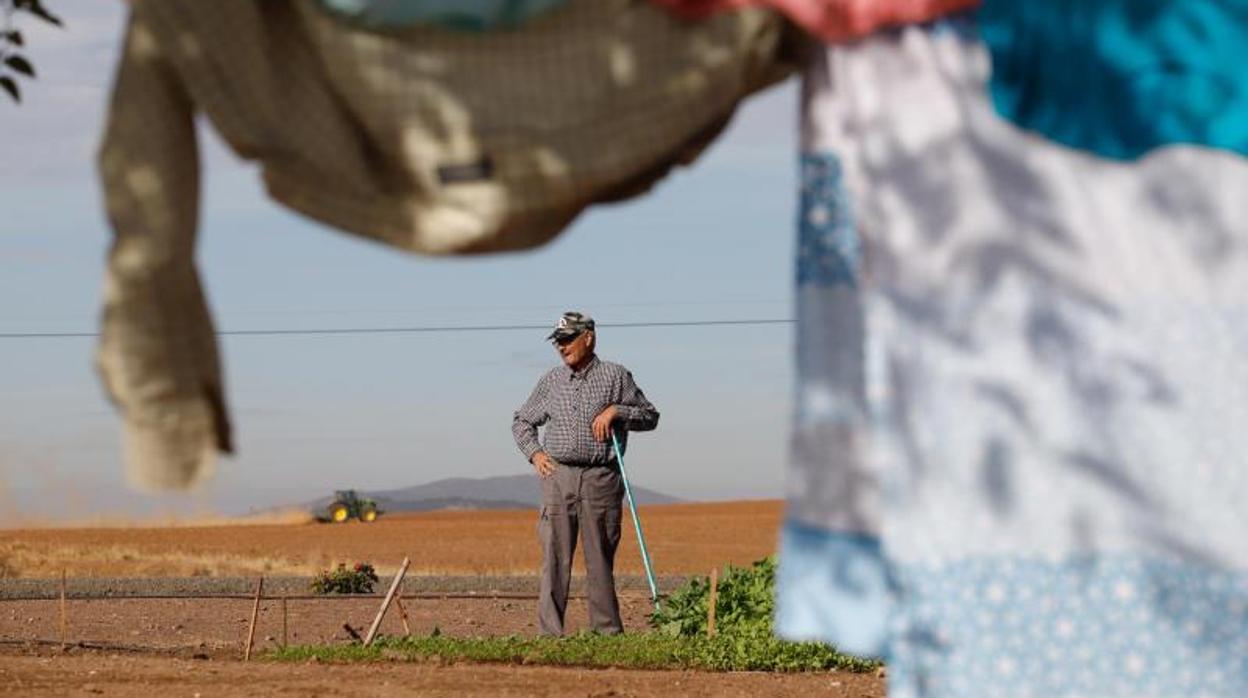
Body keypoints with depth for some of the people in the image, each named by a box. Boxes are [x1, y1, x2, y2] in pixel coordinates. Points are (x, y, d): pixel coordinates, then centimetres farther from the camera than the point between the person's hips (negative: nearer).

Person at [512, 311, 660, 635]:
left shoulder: (616, 376, 7)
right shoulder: (551, 380, 14)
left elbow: (650, 416, 9)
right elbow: (521, 421, 25)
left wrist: (616, 412, -7)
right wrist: (535, 453, 8)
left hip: (601, 478, -2)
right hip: (558, 475, 2)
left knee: (601, 560, 0)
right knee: (554, 559, -4)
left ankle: (607, 632, 6)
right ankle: (550, 633, -5)